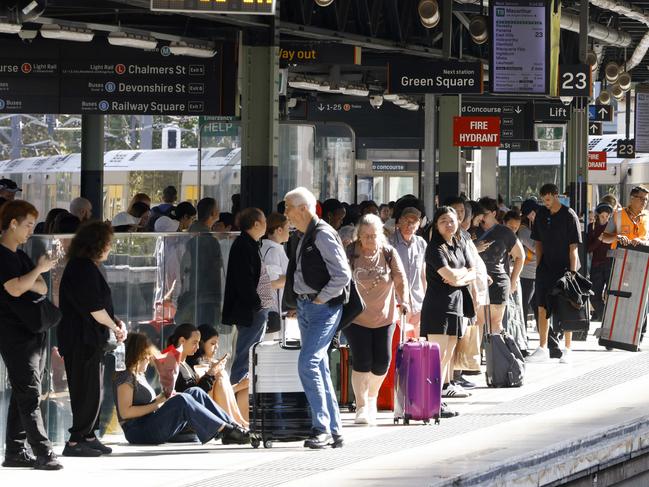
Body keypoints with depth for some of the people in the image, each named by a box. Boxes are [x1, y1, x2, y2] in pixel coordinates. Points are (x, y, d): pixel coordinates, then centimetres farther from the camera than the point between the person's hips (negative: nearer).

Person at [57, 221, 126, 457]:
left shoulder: (84, 267, 17)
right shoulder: (84, 268, -16)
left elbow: (97, 305, 21)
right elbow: (94, 307, -18)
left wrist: (116, 322, 7)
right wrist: (115, 327, -5)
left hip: (87, 339, 10)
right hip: (83, 339, -10)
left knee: (92, 391, 14)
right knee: (89, 391, -7)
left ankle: (88, 437, 20)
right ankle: (76, 441, -6)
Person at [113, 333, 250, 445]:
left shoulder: (139, 375, 23)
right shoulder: (126, 377, -8)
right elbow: (125, 412, -18)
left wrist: (160, 398, 0)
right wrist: (156, 404, -16)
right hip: (138, 430, -10)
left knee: (195, 392, -1)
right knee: (182, 400, -30)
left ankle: (230, 426, -9)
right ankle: (224, 430, -29)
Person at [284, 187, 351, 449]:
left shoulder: (323, 235, -13)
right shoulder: (304, 237, 15)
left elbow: (342, 275, -18)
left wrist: (320, 299, -15)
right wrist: (300, 301, 14)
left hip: (323, 308, -10)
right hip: (304, 307, 10)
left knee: (308, 364, -17)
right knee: (320, 368, 10)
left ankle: (322, 429, -15)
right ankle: (334, 431, 14)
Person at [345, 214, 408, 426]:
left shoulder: (389, 253, -3)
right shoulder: (350, 254, -9)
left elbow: (400, 279, 1)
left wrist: (404, 301, -13)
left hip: (384, 317, 2)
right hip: (356, 317, -2)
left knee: (382, 362, 3)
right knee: (362, 362, -7)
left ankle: (371, 396, 32)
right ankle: (362, 407, 2)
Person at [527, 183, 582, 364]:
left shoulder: (569, 215, -10)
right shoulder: (541, 214, 6)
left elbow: (573, 247, -10)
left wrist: (572, 272, -14)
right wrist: (538, 267, 6)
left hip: (564, 268, -5)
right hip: (546, 267, 5)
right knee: (542, 308, 3)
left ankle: (567, 350, 8)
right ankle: (542, 349, 9)